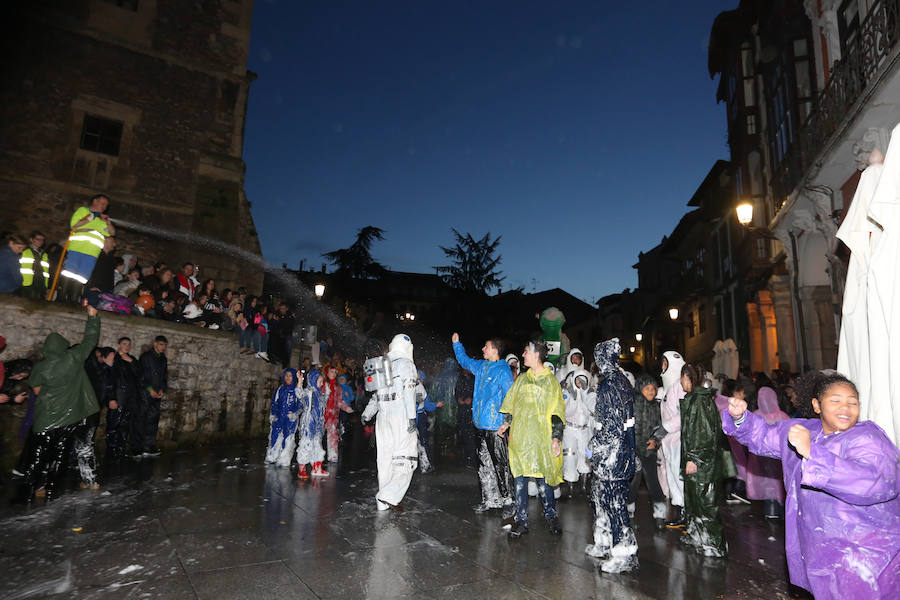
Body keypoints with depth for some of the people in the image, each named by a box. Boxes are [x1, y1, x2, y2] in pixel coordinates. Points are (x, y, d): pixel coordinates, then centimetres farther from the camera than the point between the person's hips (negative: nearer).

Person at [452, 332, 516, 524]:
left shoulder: (503, 371, -12)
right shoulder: (481, 366, 11)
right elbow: (465, 361, 30)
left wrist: (507, 422, -19)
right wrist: (456, 344, 27)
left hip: (495, 426, -8)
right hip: (481, 424, 8)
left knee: (500, 465, -4)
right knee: (485, 463, 15)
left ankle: (508, 504, 5)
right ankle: (490, 500, 27)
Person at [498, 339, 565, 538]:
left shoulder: (550, 381, 1)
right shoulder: (521, 379, 13)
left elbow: (557, 413, -2)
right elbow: (510, 406, 19)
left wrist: (556, 438, -8)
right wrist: (505, 425, 6)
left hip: (541, 438, -4)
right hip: (519, 437, 4)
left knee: (543, 479, 1)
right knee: (520, 479, 5)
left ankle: (551, 515, 23)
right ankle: (521, 521, 16)